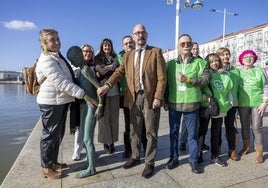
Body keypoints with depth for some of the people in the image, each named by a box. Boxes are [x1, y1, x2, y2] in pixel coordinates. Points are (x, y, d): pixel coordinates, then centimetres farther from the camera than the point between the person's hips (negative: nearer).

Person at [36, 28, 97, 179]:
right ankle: (46, 168, 20)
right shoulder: (47, 61, -18)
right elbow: (62, 83, -26)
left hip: (61, 101, 9)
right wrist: (84, 95, -27)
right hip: (51, 102, -9)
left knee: (58, 134, 17)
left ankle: (53, 162, 34)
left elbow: (67, 77, 22)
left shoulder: (57, 56, 13)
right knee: (50, 134, 3)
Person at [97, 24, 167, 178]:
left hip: (150, 97, -4)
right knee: (134, 131, 16)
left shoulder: (156, 52, 0)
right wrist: (106, 86, -13)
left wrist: (158, 97, -15)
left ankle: (150, 163, 22)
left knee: (151, 132, 6)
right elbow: (119, 72, 3)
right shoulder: (128, 55, 13)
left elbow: (162, 77, -7)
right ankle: (135, 157, 36)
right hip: (134, 97, 4)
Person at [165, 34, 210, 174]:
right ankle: (173, 158, 27)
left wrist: (188, 79, -17)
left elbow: (205, 80, -5)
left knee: (192, 133, 8)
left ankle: (193, 160, 24)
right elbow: (166, 84, 7)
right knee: (173, 132, 12)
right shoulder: (170, 64, 7)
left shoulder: (200, 62, 4)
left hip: (192, 104, -1)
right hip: (173, 104, 2)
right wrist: (165, 101, 3)